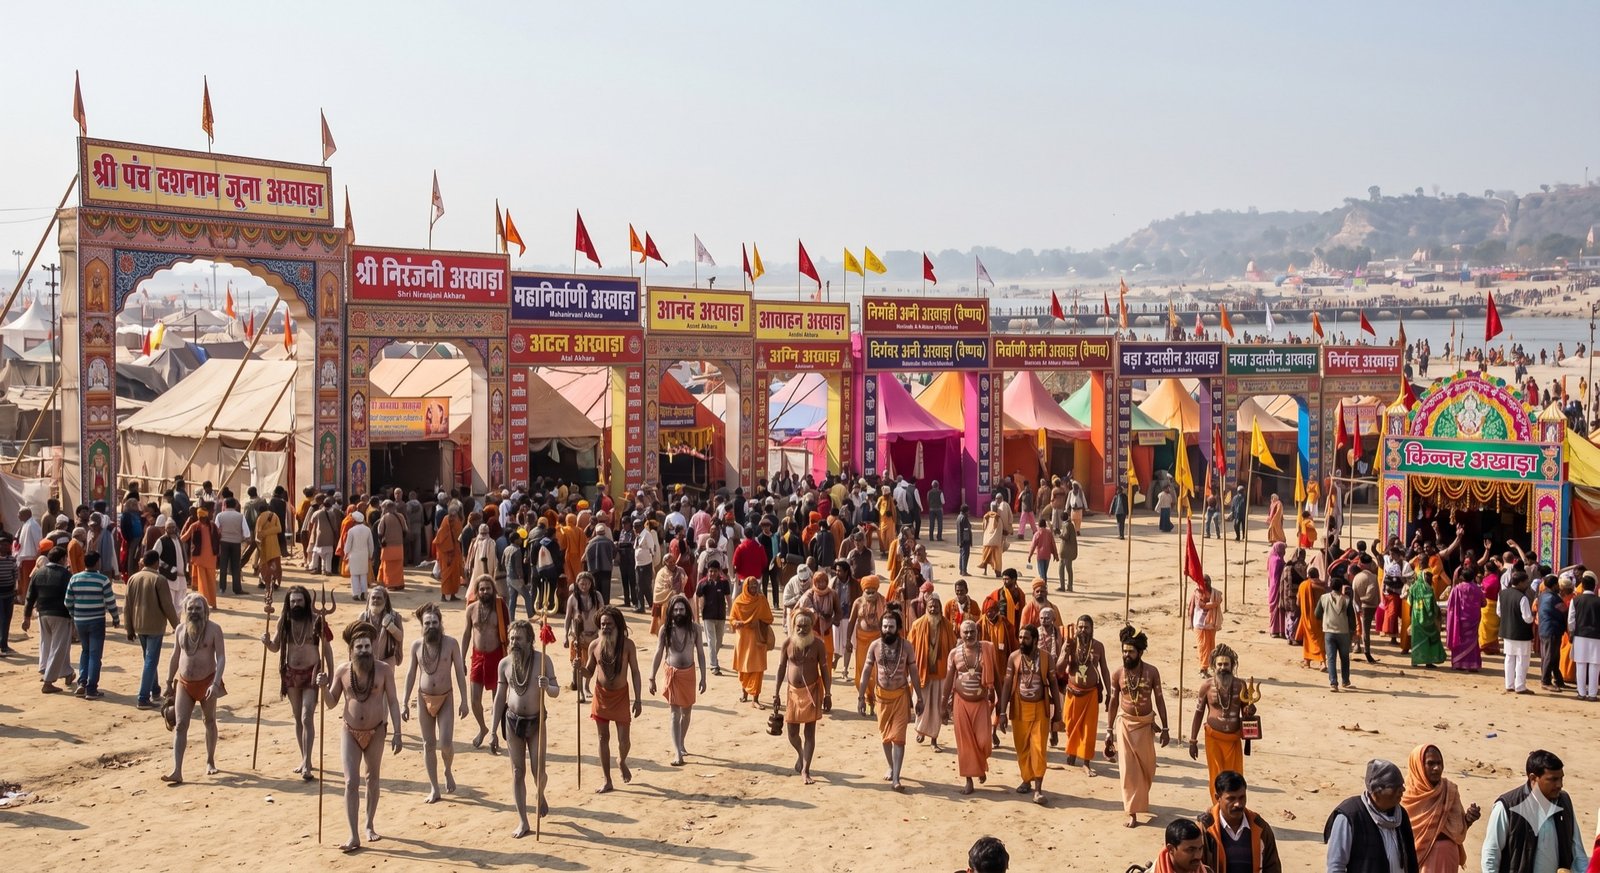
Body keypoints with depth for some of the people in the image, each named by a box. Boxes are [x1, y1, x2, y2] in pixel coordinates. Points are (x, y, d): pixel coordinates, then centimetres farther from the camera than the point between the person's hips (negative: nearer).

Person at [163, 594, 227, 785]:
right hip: (184, 683, 3)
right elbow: (175, 657, 13)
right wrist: (169, 683, 13)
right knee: (180, 725, -6)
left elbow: (221, 657, -14)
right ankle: (177, 771, -11)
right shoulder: (181, 629, 4)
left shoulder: (214, 629, -10)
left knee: (210, 722, 13)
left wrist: (216, 683, -25)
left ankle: (210, 762, 31)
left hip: (206, 681, -3)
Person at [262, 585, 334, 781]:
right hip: (291, 673, 4)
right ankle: (304, 759, 24)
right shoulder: (284, 621, -1)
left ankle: (307, 764, -13)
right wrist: (267, 641, -16)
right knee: (297, 719, 13)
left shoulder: (317, 621, -10)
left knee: (307, 718, -13)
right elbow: (275, 647, 7)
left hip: (312, 673, -4)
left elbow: (327, 648, -3)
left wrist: (330, 675, -4)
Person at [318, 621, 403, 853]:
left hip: (376, 732, 0)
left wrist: (397, 733, -12)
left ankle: (370, 825, 31)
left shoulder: (383, 669, -11)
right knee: (351, 783, -7)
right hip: (351, 732, 0)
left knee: (372, 779, 15)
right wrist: (324, 687, -21)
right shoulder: (342, 670, -7)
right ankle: (353, 836, -6)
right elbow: (331, 703, 1)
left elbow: (393, 702, -7)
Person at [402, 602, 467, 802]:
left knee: (445, 743, -11)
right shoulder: (417, 645, -1)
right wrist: (405, 703, 3)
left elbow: (460, 672, -4)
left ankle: (448, 771, 22)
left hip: (445, 698, -2)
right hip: (424, 698, 2)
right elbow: (411, 674, 6)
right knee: (428, 744, 6)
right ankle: (434, 789, 14)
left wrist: (464, 701, -6)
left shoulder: (451, 643, -8)